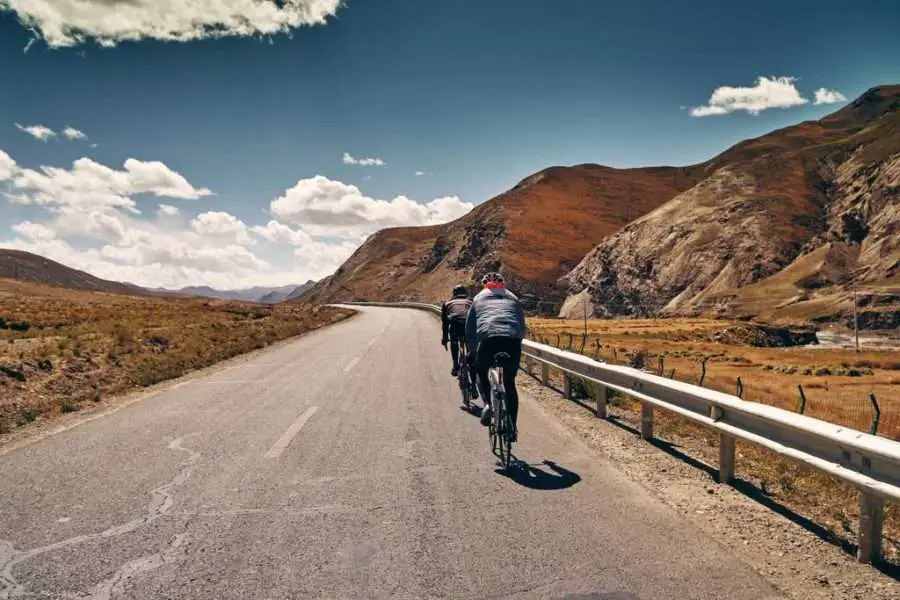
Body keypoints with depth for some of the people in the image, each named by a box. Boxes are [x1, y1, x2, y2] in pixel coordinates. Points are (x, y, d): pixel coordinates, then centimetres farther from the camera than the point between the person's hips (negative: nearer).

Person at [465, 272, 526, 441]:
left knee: (481, 372, 25)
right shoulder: (513, 298, 29)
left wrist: (473, 352, 29)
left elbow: (469, 328, 23)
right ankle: (513, 427, 15)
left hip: (488, 338, -2)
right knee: (509, 383, 17)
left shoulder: (479, 298, 25)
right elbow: (522, 327, 26)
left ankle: (488, 403, 1)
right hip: (513, 340, 2)